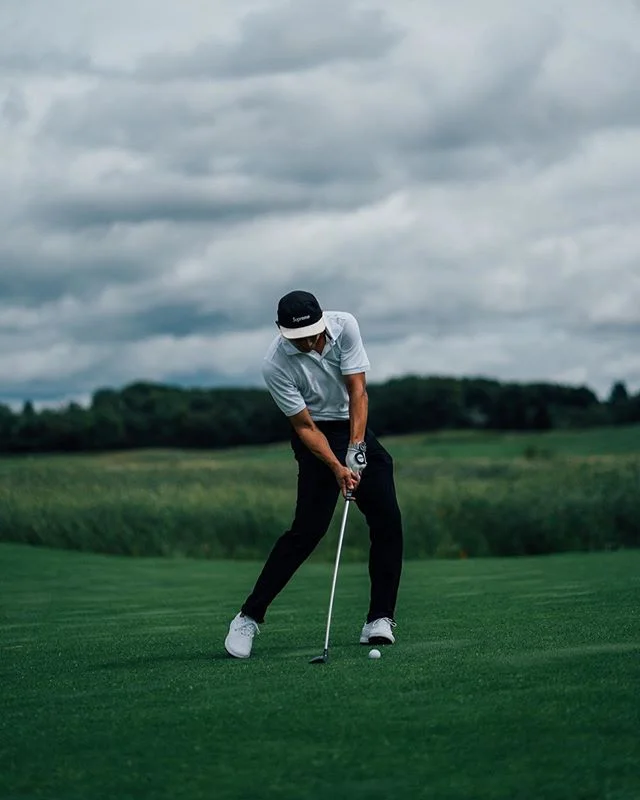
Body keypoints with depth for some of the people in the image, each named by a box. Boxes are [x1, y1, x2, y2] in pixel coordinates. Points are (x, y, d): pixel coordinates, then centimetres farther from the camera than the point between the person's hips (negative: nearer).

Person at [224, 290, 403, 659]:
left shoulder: (345, 325, -16)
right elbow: (304, 426, -18)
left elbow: (357, 390, -17)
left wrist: (356, 448, -27)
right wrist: (337, 468, -29)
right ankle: (249, 616, -8)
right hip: (317, 437, -4)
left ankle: (380, 620, -2)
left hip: (355, 427, 4)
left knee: (388, 520, -8)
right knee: (309, 528, -16)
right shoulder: (276, 365, -22)